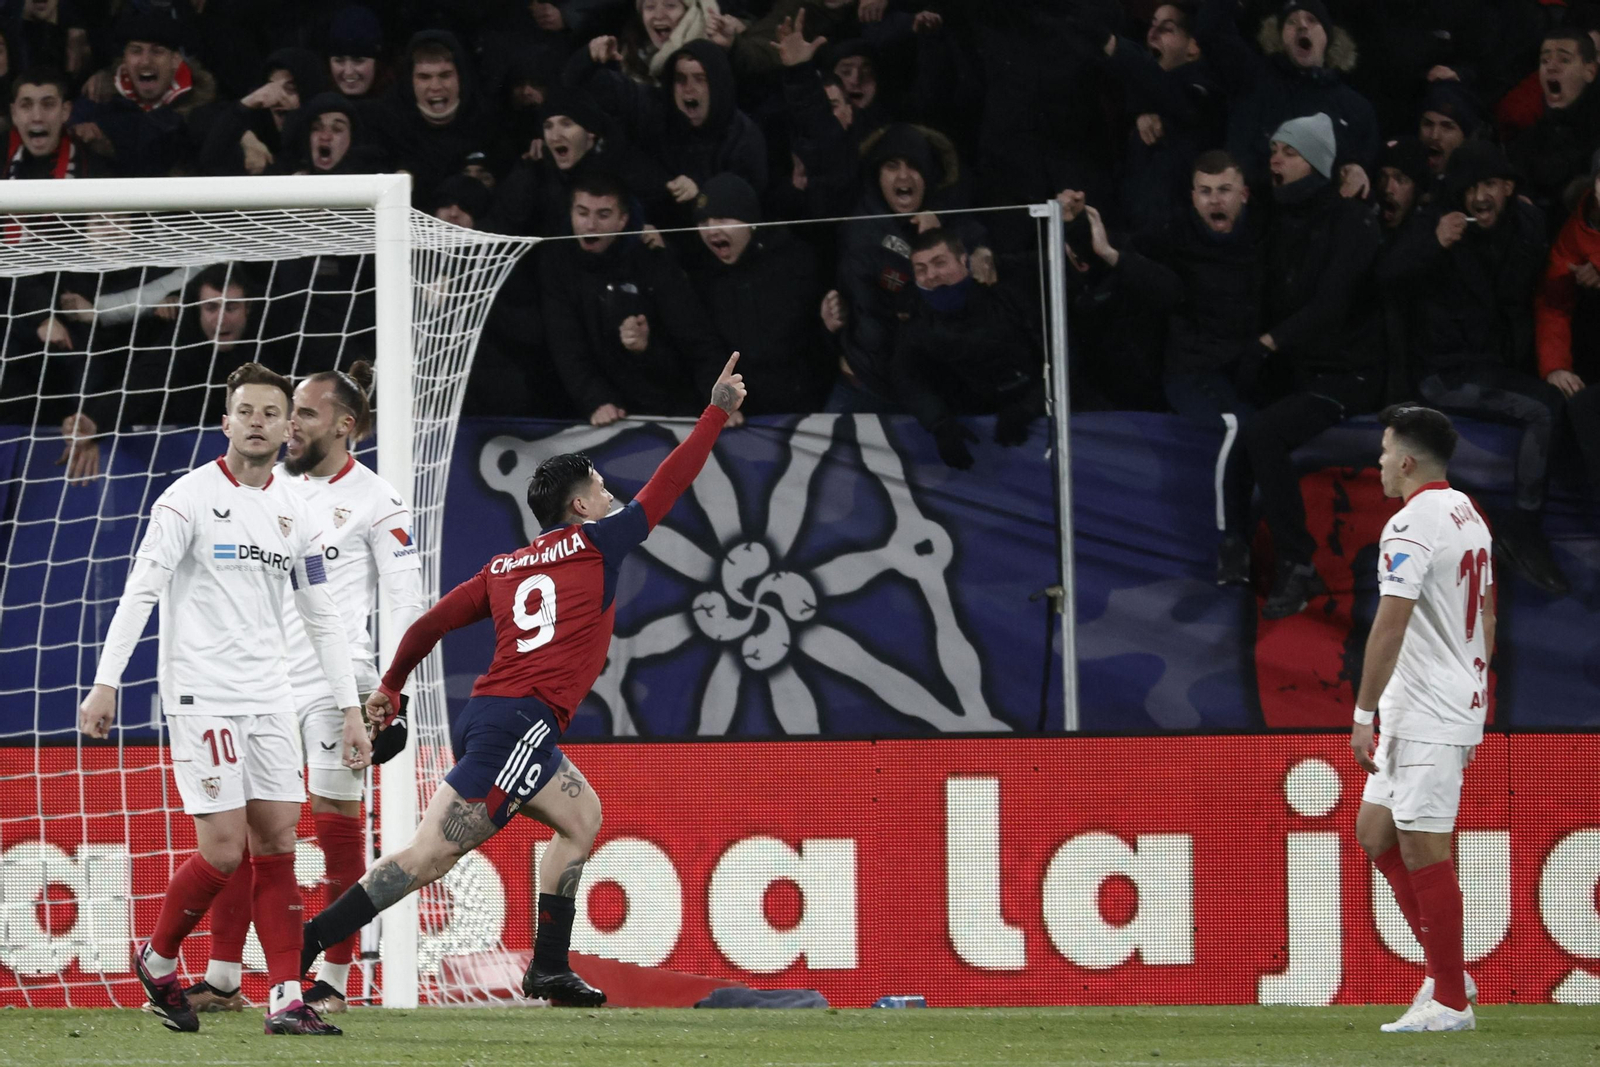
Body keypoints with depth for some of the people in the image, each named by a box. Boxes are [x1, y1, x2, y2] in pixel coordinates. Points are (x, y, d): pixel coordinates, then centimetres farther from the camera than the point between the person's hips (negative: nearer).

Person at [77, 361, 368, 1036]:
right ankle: (157, 962, 13)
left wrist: (351, 711, 11)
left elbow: (321, 618, 16)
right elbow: (140, 592, -10)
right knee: (223, 850, -10)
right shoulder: (190, 498, -6)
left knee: (277, 844, 0)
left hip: (268, 699, 6)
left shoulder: (295, 513, 11)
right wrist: (106, 684, -17)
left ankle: (287, 1000, -1)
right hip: (201, 695, -6)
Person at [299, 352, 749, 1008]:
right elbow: (667, 486, 8)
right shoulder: (595, 544, 4)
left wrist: (390, 686, 30)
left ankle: (549, 968, 20)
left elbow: (430, 623, 18)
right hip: (521, 722, -9)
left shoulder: (502, 568, 20)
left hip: (485, 715, 9)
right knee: (430, 854, -14)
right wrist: (717, 413, 18)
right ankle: (305, 944, -22)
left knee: (582, 815, 24)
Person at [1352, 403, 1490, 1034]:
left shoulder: (1411, 526, -16)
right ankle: (1446, 973, 15)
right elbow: (1486, 621, 19)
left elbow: (1389, 628, -20)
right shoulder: (1469, 517, 14)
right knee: (1375, 833, 14)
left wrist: (1364, 713, -16)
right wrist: (1476, 705, 24)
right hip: (1459, 708, 10)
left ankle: (1450, 1002, -2)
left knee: (1423, 850, -6)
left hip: (1427, 717, -10)